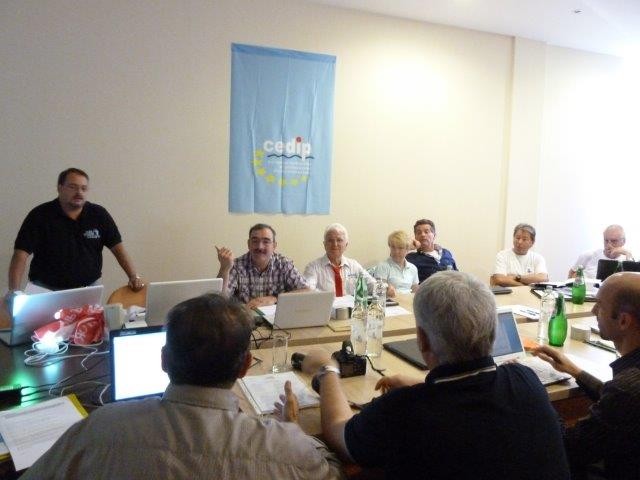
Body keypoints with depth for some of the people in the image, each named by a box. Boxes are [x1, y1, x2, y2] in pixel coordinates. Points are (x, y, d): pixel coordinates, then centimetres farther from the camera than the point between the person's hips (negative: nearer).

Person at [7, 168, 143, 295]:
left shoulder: (99, 214, 2)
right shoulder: (39, 215, -5)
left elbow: (118, 248, 2)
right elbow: (21, 254, -10)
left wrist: (134, 277, -11)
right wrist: (14, 291, -22)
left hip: (89, 289, 2)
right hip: (47, 290, -2)